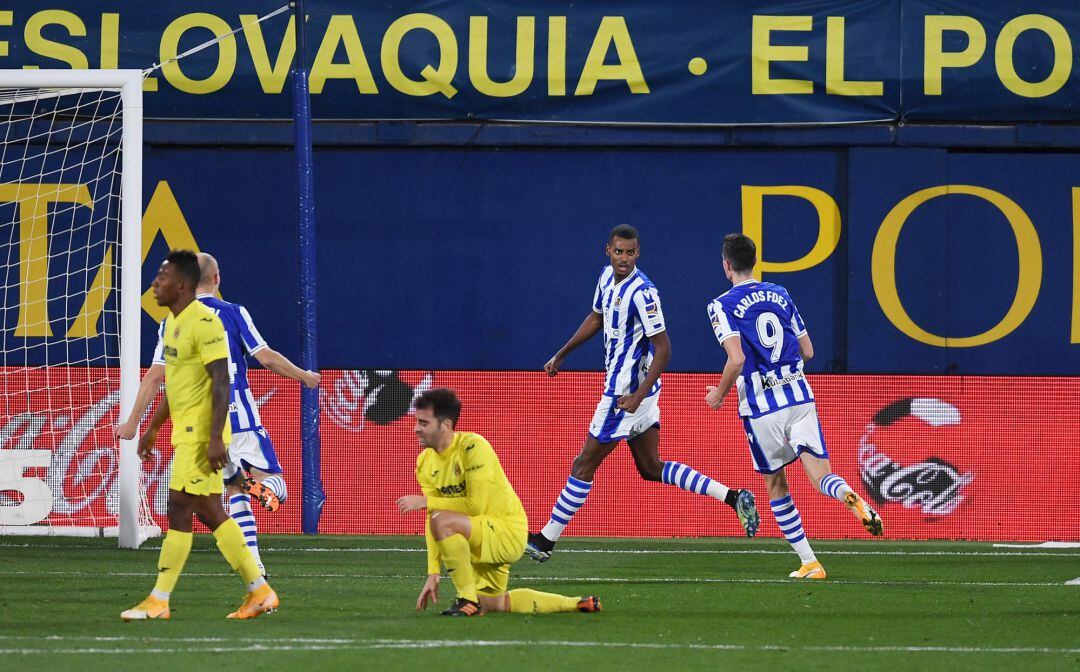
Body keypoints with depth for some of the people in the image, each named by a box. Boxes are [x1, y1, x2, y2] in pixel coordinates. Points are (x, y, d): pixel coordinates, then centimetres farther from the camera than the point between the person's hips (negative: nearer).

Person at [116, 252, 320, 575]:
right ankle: (262, 486, -38)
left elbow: (154, 376, 0)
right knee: (276, 486, -2)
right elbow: (268, 358, -4)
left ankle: (253, 560, 2)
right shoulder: (234, 313, 0)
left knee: (235, 491, 16)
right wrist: (304, 376, 13)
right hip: (241, 420, -3)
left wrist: (132, 421, 7)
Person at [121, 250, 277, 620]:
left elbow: (221, 383, -21)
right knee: (209, 513, 10)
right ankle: (260, 592, 13)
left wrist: (215, 438, -26)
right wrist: (153, 429, 26)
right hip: (186, 433, 10)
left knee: (179, 510, -8)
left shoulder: (204, 322, -16)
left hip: (201, 435, -10)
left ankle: (158, 601, -5)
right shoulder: (173, 322, 14)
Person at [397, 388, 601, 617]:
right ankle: (576, 604, 31)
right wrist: (432, 574, -7)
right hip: (483, 539, 9)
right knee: (491, 604, 19)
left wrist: (426, 501, -26)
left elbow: (475, 505, -29)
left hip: (508, 532, -9)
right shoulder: (425, 463, 0)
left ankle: (468, 599, -21)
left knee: (443, 521, -33)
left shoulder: (472, 446, -23)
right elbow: (430, 520, -1)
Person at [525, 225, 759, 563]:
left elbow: (663, 348, -22)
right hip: (622, 388, 10)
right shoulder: (608, 276, 6)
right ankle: (732, 496, 10)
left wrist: (638, 395, -28)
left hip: (627, 393, -10)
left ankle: (546, 539, 10)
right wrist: (561, 355, 24)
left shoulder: (641, 292, -21)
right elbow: (596, 318, 24)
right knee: (651, 468, 14)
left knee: (584, 465, 1)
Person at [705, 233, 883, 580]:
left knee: (776, 485, 13)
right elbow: (808, 350, 14)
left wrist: (719, 394, 0)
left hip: (761, 407, -3)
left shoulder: (722, 305, -4)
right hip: (799, 396, 3)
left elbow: (737, 359, -17)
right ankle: (852, 498, -39)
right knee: (820, 474, -4)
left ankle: (809, 562, 10)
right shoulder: (780, 294, 12)